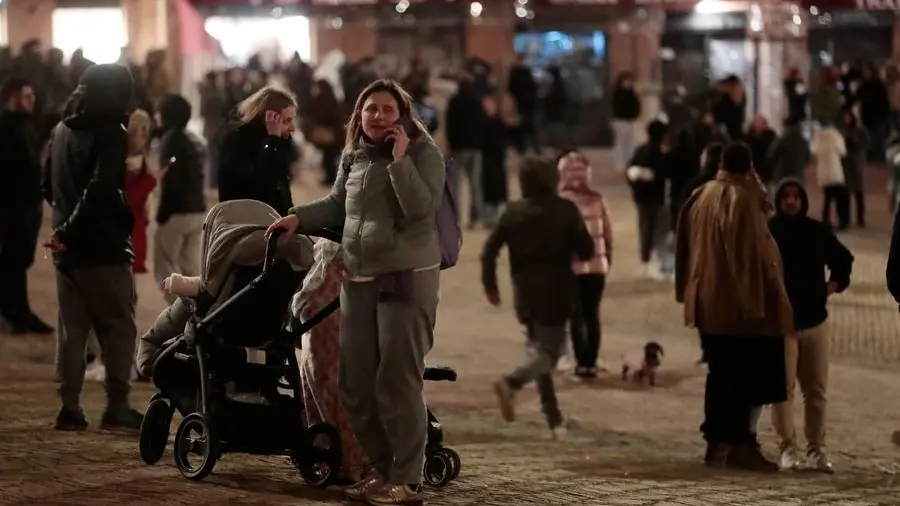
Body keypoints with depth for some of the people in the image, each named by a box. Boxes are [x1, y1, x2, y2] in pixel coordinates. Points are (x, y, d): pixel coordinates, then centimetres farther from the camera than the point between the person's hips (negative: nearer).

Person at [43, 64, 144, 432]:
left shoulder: (61, 131, 10)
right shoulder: (111, 134, -13)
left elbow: (49, 185, 15)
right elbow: (100, 190, -22)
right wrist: (73, 228, -13)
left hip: (67, 247, 7)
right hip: (103, 247, -7)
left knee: (72, 328, 11)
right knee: (118, 326, 1)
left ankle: (69, 407, 9)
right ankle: (117, 407, -2)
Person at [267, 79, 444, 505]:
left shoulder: (423, 152, -7)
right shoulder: (353, 156, 11)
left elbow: (422, 208, -20)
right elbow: (336, 204, 24)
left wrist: (400, 160, -21)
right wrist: (298, 217, 10)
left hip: (407, 278, -7)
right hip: (358, 281, 7)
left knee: (397, 382, -9)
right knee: (355, 383, 8)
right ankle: (382, 469, 20)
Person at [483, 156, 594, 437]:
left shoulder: (513, 212, 1)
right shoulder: (565, 210, -6)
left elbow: (489, 250, -2)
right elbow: (586, 251, -5)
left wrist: (490, 285, 10)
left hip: (525, 293, 4)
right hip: (555, 294, -4)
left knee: (539, 349, 16)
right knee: (548, 351, -3)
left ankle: (554, 420, 14)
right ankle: (511, 383, -32)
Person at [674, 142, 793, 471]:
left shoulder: (701, 197, 7)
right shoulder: (741, 199, -16)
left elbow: (686, 249, 12)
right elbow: (752, 252, -19)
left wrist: (688, 291, 19)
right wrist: (759, 300, -15)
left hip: (709, 303, 8)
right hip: (740, 304, -8)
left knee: (721, 375, 14)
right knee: (753, 376, -1)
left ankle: (717, 443, 14)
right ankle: (742, 444, -3)